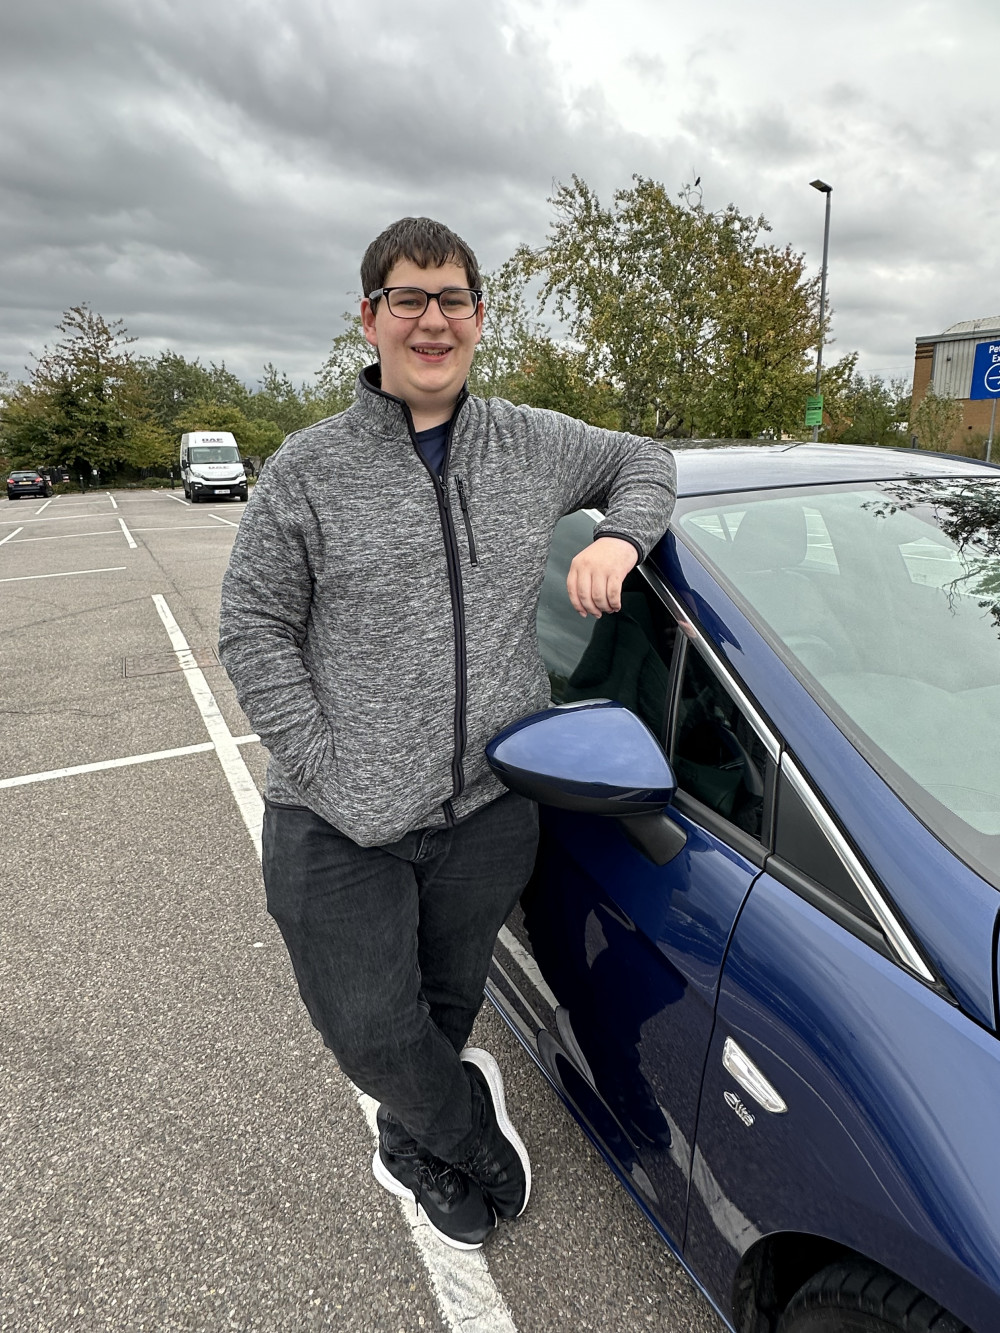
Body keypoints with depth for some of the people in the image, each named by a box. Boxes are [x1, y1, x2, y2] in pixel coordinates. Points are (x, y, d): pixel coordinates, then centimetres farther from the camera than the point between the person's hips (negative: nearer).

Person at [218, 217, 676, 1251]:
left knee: (448, 1002, 20)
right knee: (368, 1031, 0)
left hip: (490, 809, 3)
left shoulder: (532, 445, 5)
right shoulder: (310, 467, -4)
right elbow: (252, 631, -5)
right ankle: (470, 1123, 35)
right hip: (340, 824, -2)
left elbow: (643, 463, 21)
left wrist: (618, 539, -3)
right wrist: (326, 772, -13)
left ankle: (415, 1149, 52)